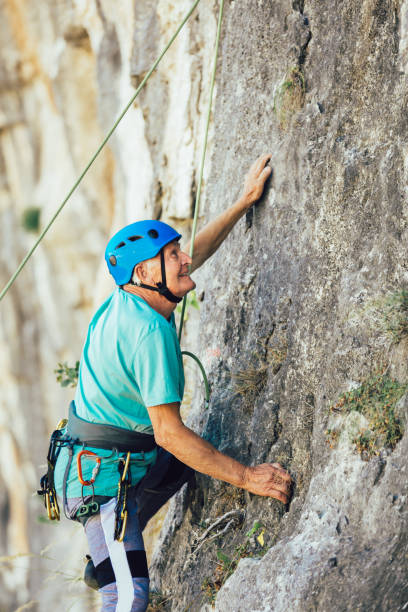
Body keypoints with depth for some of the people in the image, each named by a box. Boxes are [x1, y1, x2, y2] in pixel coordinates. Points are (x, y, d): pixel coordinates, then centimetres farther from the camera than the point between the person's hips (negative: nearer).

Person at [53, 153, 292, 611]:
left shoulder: (128, 299, 3)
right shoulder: (149, 331, -24)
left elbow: (195, 254, 22)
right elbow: (169, 432, -26)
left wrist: (245, 200, 22)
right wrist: (246, 478, -22)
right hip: (103, 476, -10)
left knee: (202, 460, 29)